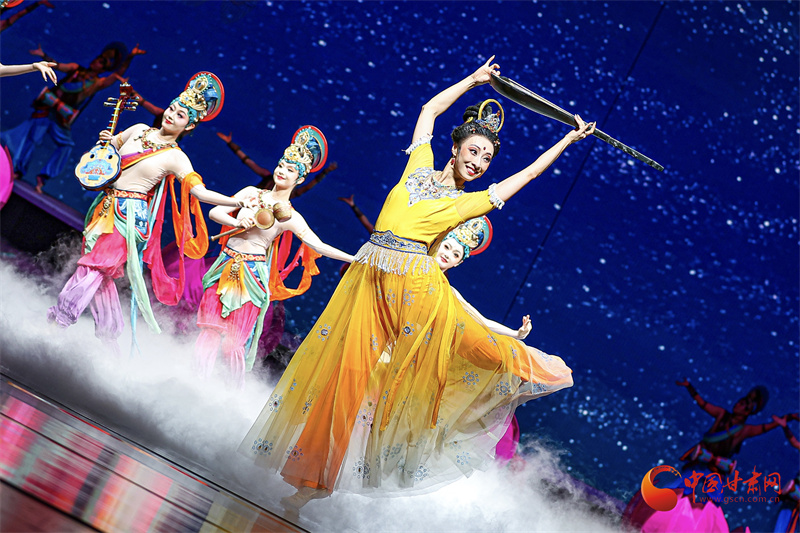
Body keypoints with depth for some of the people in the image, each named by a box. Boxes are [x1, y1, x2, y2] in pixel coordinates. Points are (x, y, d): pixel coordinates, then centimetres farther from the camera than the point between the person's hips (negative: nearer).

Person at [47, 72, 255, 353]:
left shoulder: (176, 159, -6)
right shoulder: (139, 130, 8)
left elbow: (201, 191, -14)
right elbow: (107, 148, 23)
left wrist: (237, 201, -26)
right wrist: (105, 140, -1)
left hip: (130, 215, -6)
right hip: (107, 206, 6)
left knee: (93, 268, -13)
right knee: (101, 274, 8)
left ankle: (56, 321, -7)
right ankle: (109, 334, 19)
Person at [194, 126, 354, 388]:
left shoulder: (290, 217, -2)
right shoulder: (251, 193, 8)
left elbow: (319, 246, -7)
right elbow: (214, 212, 6)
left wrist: (355, 258, -16)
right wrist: (238, 222, -13)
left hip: (252, 275, -3)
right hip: (226, 266, 3)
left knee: (235, 340, -2)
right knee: (210, 329, 2)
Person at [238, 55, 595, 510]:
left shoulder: (472, 202, 9)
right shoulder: (420, 166, 13)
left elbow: (529, 172, 16)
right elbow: (430, 109, 24)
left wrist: (569, 139, 22)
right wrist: (474, 80, 30)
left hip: (415, 285, -1)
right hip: (368, 278, 1)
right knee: (346, 365, 1)